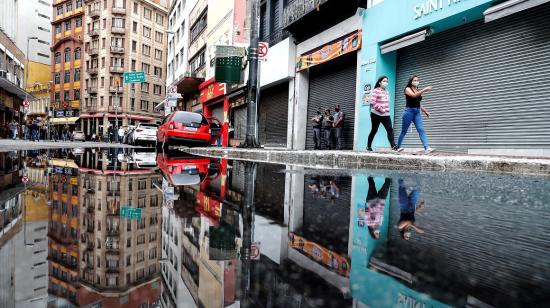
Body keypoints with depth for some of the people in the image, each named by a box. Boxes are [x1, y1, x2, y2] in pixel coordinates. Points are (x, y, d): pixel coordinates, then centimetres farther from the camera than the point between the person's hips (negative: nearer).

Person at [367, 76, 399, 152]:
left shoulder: (387, 92, 16)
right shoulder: (375, 91, -6)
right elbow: (373, 102, -17)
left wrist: (387, 110, 9)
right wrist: (381, 109, -19)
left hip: (386, 115, 6)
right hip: (376, 114, -5)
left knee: (390, 129, -11)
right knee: (374, 130, 4)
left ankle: (393, 146, -17)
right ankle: (368, 146, 19)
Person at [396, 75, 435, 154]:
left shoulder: (419, 91, 17)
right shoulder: (407, 89, -1)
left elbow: (418, 103, 22)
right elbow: (414, 95, -22)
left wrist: (425, 111, 15)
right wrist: (424, 90, -29)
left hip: (417, 112, 5)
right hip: (409, 111, -5)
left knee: (421, 130, -10)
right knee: (404, 131, 3)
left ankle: (427, 148, -20)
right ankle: (398, 147, 20)